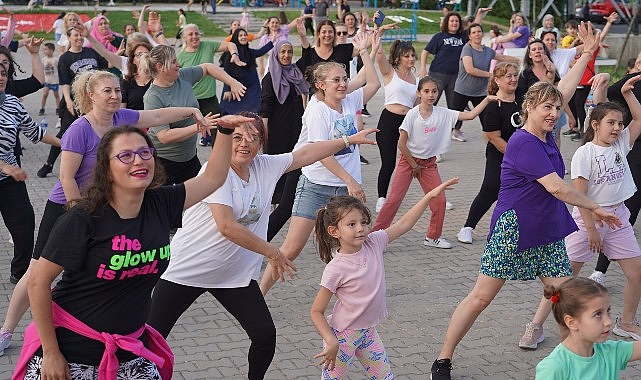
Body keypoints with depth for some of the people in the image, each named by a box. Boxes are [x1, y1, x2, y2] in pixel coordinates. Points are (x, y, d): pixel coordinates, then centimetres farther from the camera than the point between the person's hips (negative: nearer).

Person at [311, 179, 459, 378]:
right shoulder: (335, 269, -24)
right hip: (343, 335, -6)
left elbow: (403, 224, -1)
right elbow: (316, 312, -18)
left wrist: (430, 195, -6)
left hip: (367, 331, 6)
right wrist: (331, 343, -26)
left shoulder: (373, 243, -9)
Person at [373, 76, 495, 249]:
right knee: (394, 199, -6)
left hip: (429, 163, 4)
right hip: (408, 160, -4)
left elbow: (470, 115, -8)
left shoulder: (443, 114, -5)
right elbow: (402, 144, -14)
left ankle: (433, 237, 18)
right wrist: (414, 165, -8)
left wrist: (487, 99, -16)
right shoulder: (413, 114, -16)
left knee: (439, 200, 0)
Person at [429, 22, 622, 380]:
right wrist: (596, 208, -12)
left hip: (547, 232, 8)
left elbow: (565, 88, 15)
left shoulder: (545, 133, 3)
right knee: (482, 296, -2)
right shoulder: (524, 143, -20)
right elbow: (557, 187, -23)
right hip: (513, 229, -8)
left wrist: (588, 52, 18)